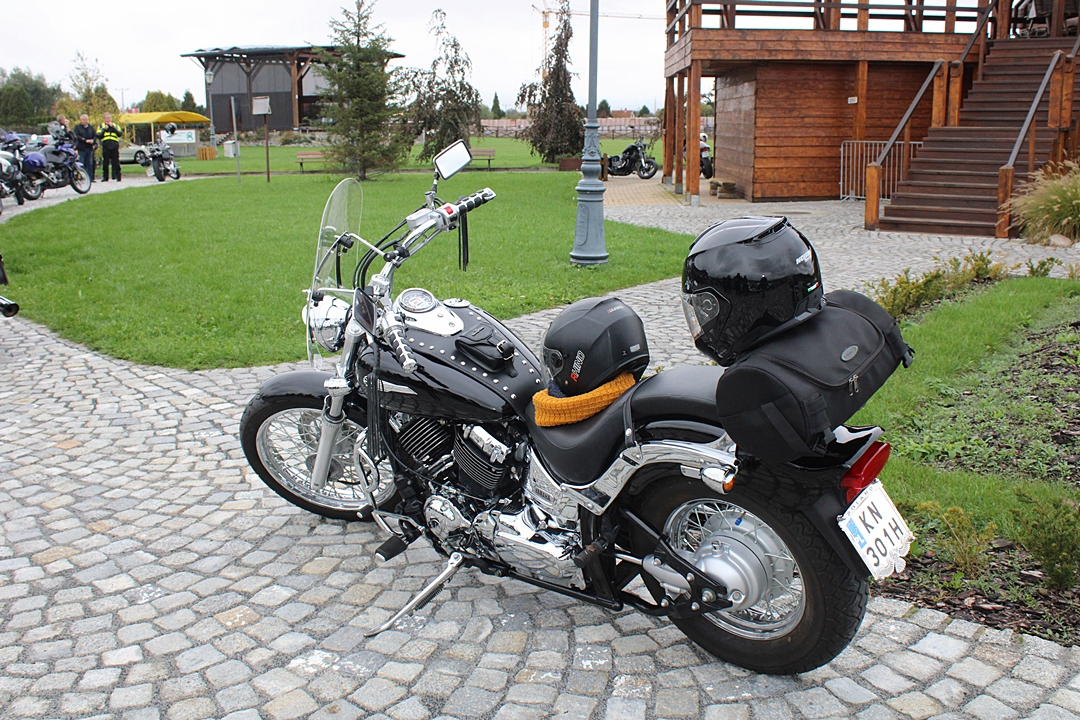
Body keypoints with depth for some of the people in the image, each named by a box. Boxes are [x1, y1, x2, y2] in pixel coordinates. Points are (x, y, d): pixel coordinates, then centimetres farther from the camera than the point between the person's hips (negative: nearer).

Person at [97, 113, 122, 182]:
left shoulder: (115, 126, 17)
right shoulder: (101, 126, 16)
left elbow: (119, 134, 0)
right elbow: (98, 136, 5)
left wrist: (112, 127, -6)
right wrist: (104, 129, -5)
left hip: (114, 147, 0)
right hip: (105, 147, 0)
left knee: (116, 163, -4)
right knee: (105, 163, 0)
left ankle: (118, 176, -1)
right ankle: (105, 177, 6)